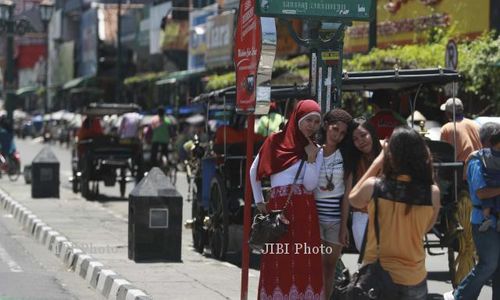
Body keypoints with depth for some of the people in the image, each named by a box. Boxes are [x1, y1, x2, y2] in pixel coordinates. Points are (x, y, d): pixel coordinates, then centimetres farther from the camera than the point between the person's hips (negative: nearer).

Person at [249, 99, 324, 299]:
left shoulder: (315, 150, 11)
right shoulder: (275, 142, 7)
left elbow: (310, 185, -1)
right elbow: (254, 172, 17)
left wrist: (311, 158, -7)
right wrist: (259, 201, 13)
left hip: (304, 212, 1)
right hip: (278, 209, -1)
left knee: (304, 263, -4)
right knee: (278, 262, -3)